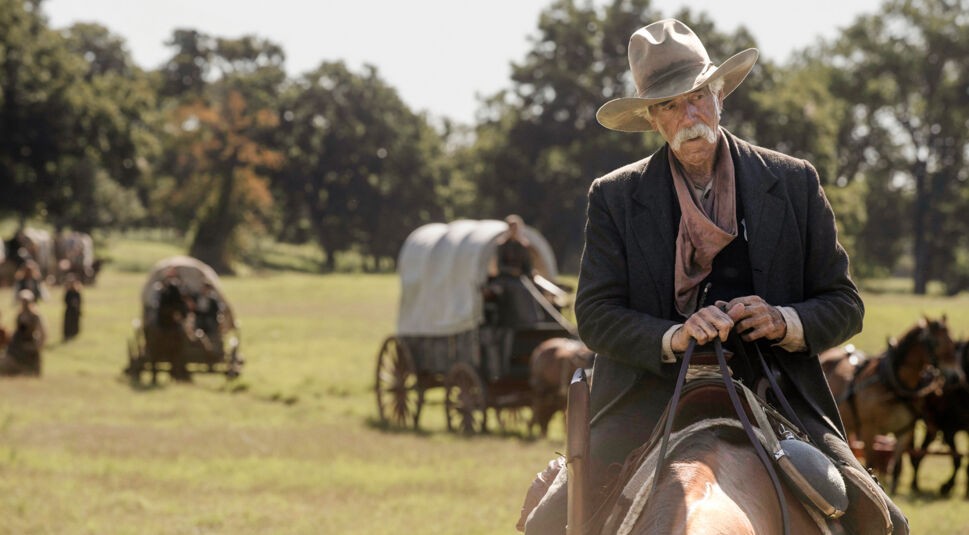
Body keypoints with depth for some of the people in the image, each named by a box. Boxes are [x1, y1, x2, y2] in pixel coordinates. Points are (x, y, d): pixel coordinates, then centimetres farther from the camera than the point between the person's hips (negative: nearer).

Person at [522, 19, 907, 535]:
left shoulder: (794, 183, 7)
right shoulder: (615, 197, 5)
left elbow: (844, 304, 8)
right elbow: (595, 313, 0)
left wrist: (786, 322, -13)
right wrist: (673, 337, -18)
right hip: (649, 403, 0)